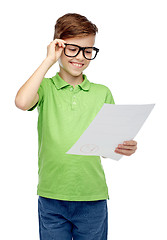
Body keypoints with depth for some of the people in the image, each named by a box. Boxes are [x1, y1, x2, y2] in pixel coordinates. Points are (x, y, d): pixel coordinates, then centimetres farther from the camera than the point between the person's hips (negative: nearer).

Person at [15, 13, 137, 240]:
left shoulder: (102, 93, 7)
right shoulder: (45, 88, 2)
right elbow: (22, 102, -21)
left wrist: (125, 148, -15)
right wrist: (49, 61, -12)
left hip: (93, 197, 2)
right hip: (51, 197, -1)